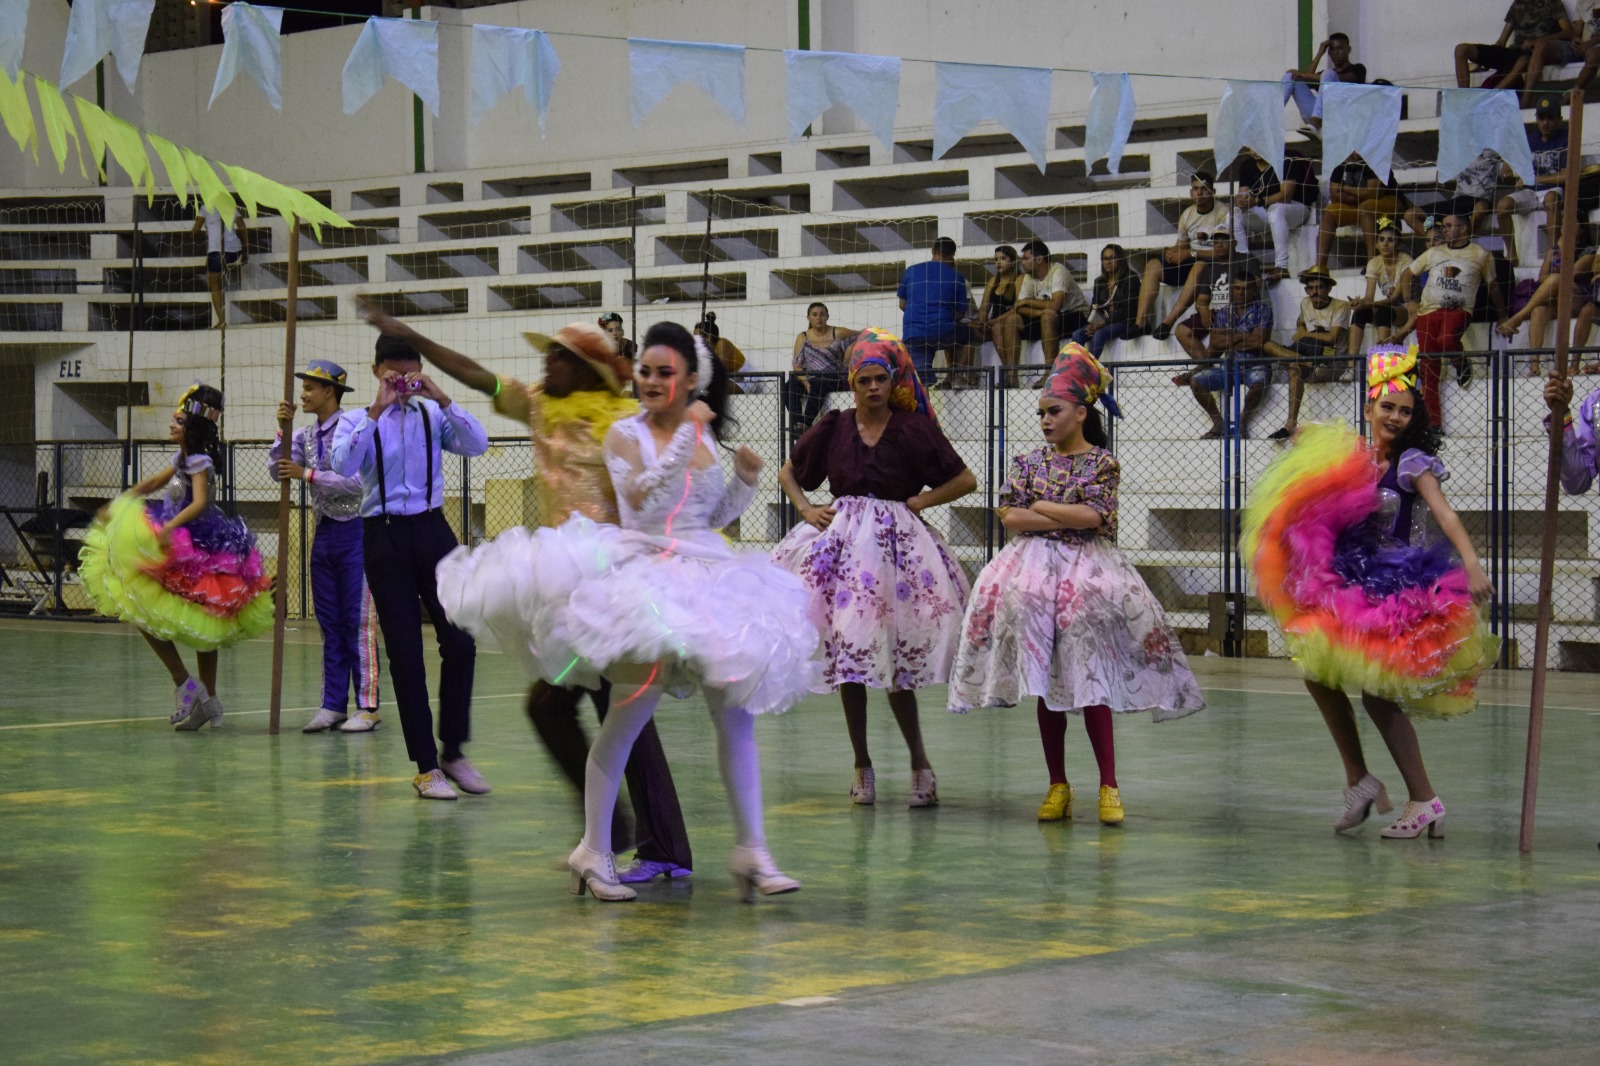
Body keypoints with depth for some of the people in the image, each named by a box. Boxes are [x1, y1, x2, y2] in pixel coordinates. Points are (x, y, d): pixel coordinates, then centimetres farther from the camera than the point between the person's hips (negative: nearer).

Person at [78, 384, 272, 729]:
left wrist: (170, 527, -45)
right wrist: (116, 506, 26)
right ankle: (209, 699, 23)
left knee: (143, 613, -12)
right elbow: (152, 483, 26)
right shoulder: (182, 459, 13)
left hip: (196, 551, -10)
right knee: (202, 628, 15)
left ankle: (186, 685, -10)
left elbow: (199, 503, -31)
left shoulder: (199, 462, -16)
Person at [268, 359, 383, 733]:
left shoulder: (352, 428, -11)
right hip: (324, 532, 7)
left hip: (355, 532, -7)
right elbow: (277, 469, 5)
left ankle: (367, 707, -3)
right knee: (329, 623, 8)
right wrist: (283, 431, -5)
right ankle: (333, 706, 11)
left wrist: (307, 475, -17)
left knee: (359, 622, -6)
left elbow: (356, 481, -19)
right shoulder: (307, 436, 11)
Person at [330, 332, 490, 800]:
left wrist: (443, 400, -14)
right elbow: (344, 465, -18)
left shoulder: (434, 416, 7)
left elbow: (477, 445, -8)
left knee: (460, 641, -3)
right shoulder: (360, 423, 2)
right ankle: (425, 766, 7)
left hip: (432, 529, 2)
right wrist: (377, 411, -19)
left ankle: (453, 752, 14)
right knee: (404, 652, 1)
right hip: (384, 535, -2)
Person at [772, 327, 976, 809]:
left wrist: (919, 501, -4)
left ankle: (920, 763, 9)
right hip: (841, 542, 3)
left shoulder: (913, 429, -1)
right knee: (847, 657, 2)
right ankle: (862, 764, 13)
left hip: (896, 543, -3)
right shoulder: (833, 427, 6)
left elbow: (965, 480, 3)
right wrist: (806, 510, 5)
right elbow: (787, 473, 20)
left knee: (895, 657, -5)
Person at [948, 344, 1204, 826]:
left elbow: (1093, 516, -11)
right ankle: (1058, 786, 8)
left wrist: (1041, 507, -4)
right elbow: (1009, 518, -1)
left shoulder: (1102, 462, 2)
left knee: (1090, 680, -10)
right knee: (1046, 685, 2)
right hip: (1034, 570, 3)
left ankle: (1109, 787, -6)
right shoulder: (1028, 462, 10)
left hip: (1087, 570, -3)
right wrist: (1068, 516, -8)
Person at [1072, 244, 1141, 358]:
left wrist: (1104, 323, -18)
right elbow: (1094, 307, 14)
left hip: (1124, 322, -6)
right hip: (1102, 322, 6)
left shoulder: (1130, 279, 0)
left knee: (1099, 334, -36)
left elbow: (1129, 309, -9)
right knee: (1077, 334, -23)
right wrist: (1092, 323, -10)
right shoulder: (1099, 282, 19)